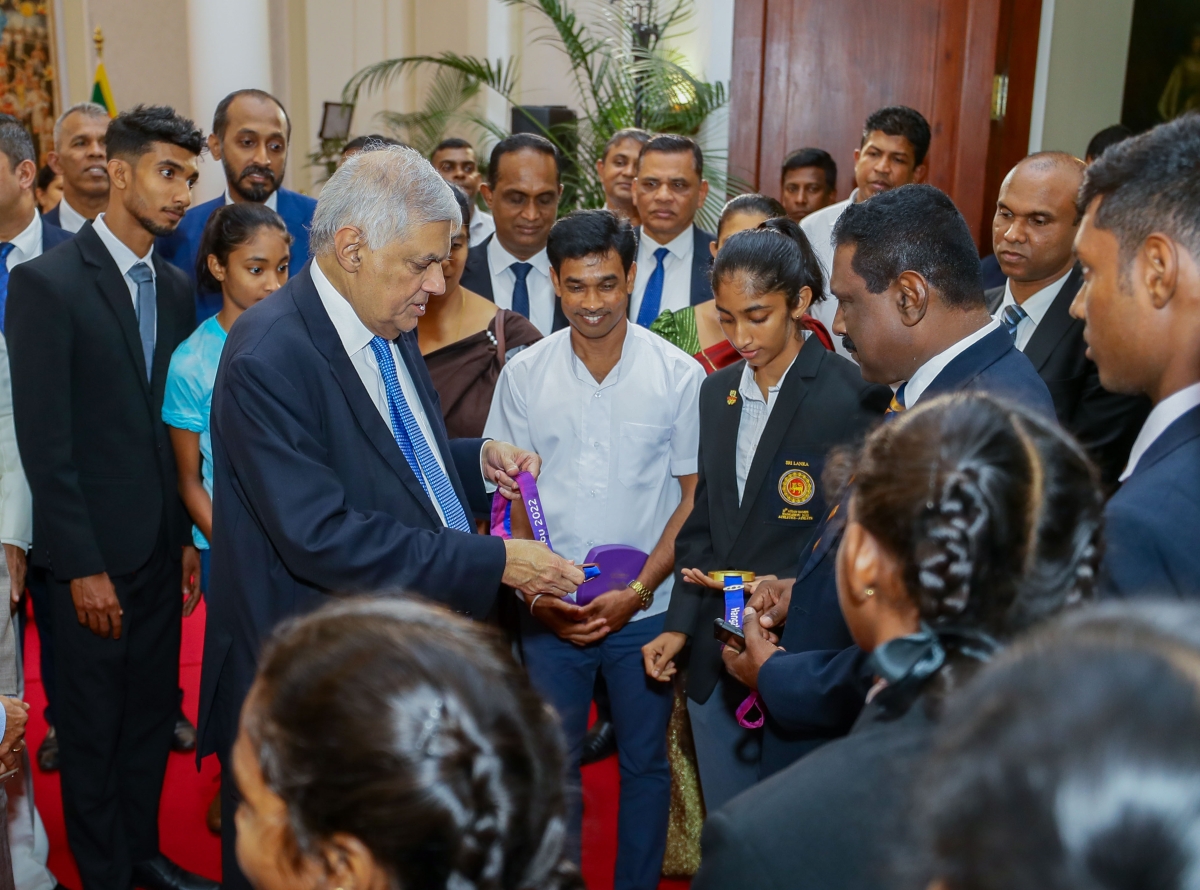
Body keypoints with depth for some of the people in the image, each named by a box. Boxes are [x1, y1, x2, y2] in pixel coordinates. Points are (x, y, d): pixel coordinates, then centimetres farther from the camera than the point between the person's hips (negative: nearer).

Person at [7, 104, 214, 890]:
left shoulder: (177, 288, 7)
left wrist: (190, 535, 7)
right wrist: (82, 566, -14)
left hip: (162, 544, 6)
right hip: (92, 548, -5)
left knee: (154, 707, 17)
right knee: (94, 721, 9)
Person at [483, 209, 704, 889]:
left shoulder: (680, 375, -7)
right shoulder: (524, 374, -2)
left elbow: (695, 496, -3)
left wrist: (636, 592, -12)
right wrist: (532, 590, -10)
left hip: (647, 609, -1)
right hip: (550, 612, 1)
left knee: (646, 761, 13)